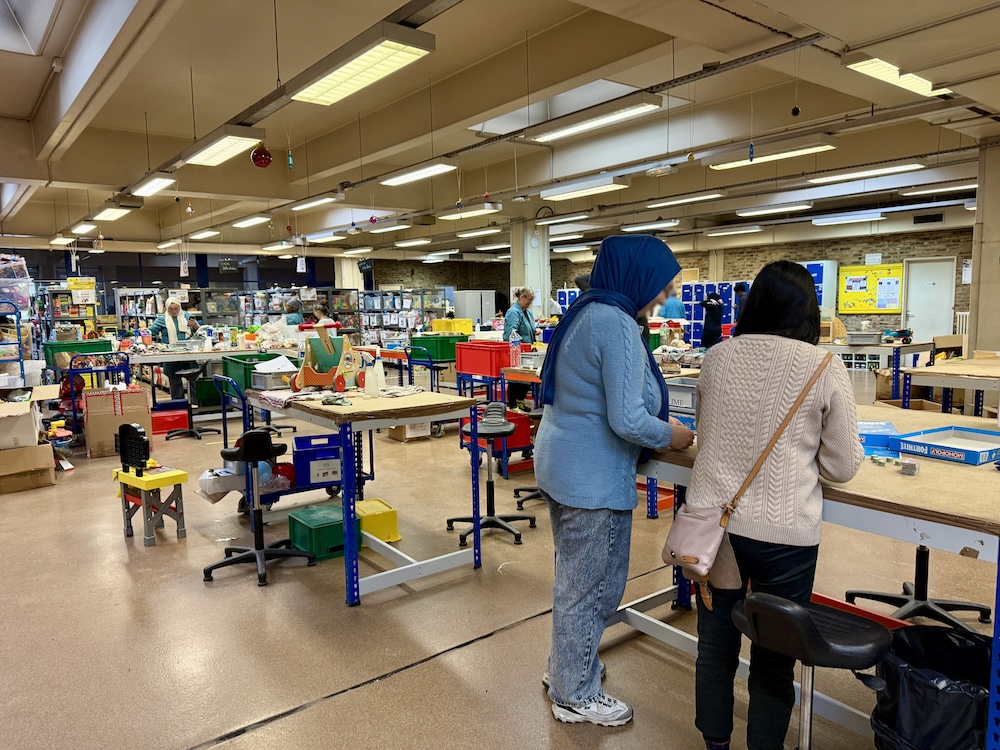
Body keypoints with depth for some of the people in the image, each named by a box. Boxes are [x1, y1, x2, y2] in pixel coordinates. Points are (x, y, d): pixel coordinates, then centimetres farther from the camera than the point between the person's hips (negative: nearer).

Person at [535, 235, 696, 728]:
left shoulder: (583, 313, 8)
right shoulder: (617, 325, -22)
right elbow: (626, 420, -25)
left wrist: (655, 423, 14)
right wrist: (671, 436, -7)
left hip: (560, 464, 10)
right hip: (593, 479, -10)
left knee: (575, 578, 25)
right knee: (594, 587, 8)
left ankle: (565, 667, 43)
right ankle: (575, 696, 27)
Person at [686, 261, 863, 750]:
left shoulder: (717, 358, -1)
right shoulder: (825, 369, -10)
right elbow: (842, 467, -1)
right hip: (784, 532, -3)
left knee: (715, 646, 20)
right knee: (773, 661, 16)